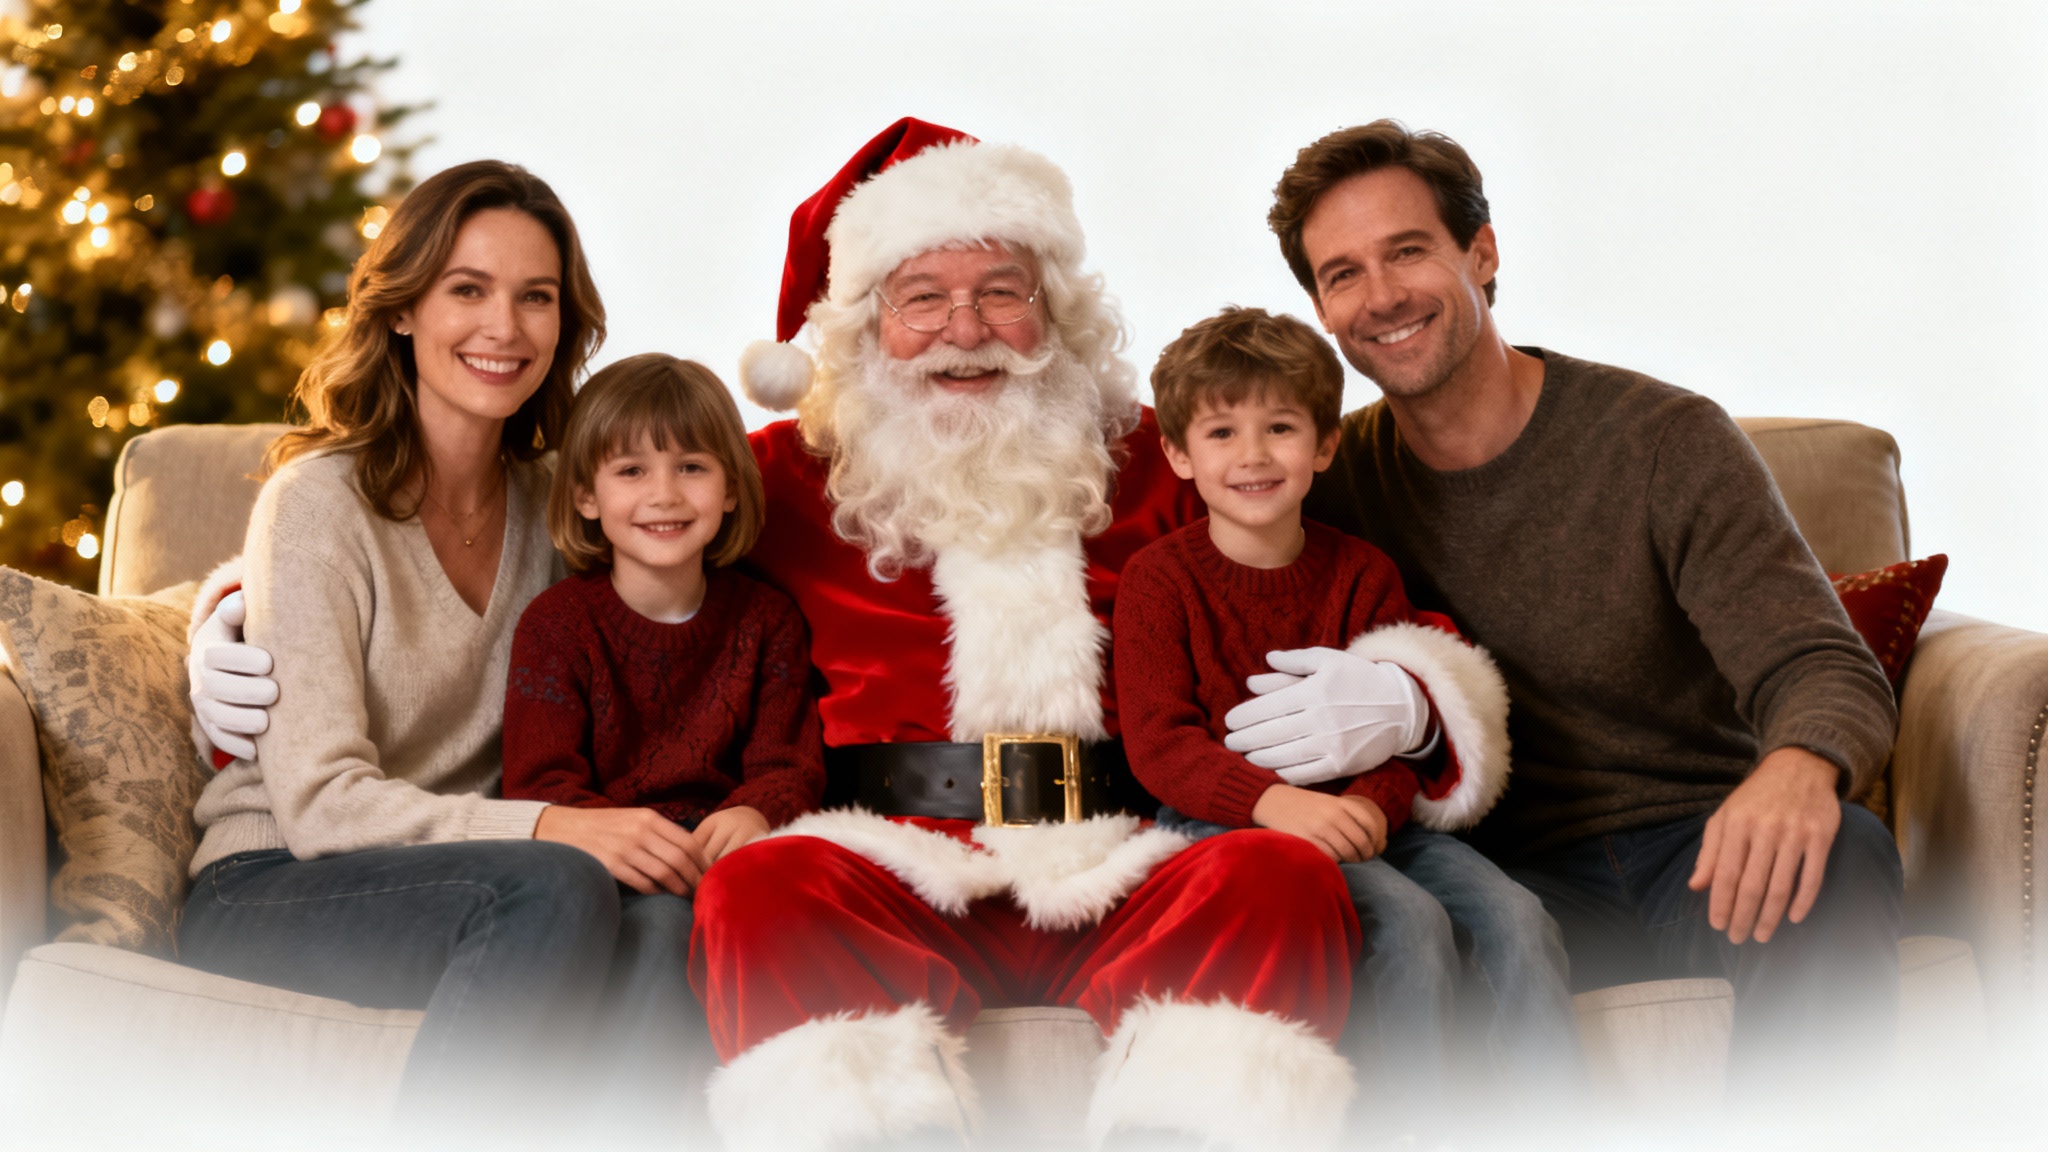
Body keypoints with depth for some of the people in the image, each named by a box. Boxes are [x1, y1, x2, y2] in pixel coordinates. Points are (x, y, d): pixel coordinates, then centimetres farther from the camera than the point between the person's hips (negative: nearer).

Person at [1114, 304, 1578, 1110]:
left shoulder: (1363, 574, 11)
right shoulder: (1159, 579, 0)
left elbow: (1397, 733, 4)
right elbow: (1158, 745, -10)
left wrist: (1372, 804, -20)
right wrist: (1275, 801, -28)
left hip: (1359, 813, 4)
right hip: (1222, 823, -4)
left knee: (1516, 916, -18)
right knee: (1411, 920, -28)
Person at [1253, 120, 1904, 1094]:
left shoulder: (1666, 441, -5)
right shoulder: (1331, 481, 5)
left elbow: (1827, 672, -13)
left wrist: (1800, 768, -40)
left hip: (1696, 845, 0)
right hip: (1517, 872, 1)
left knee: (1839, 852, -35)